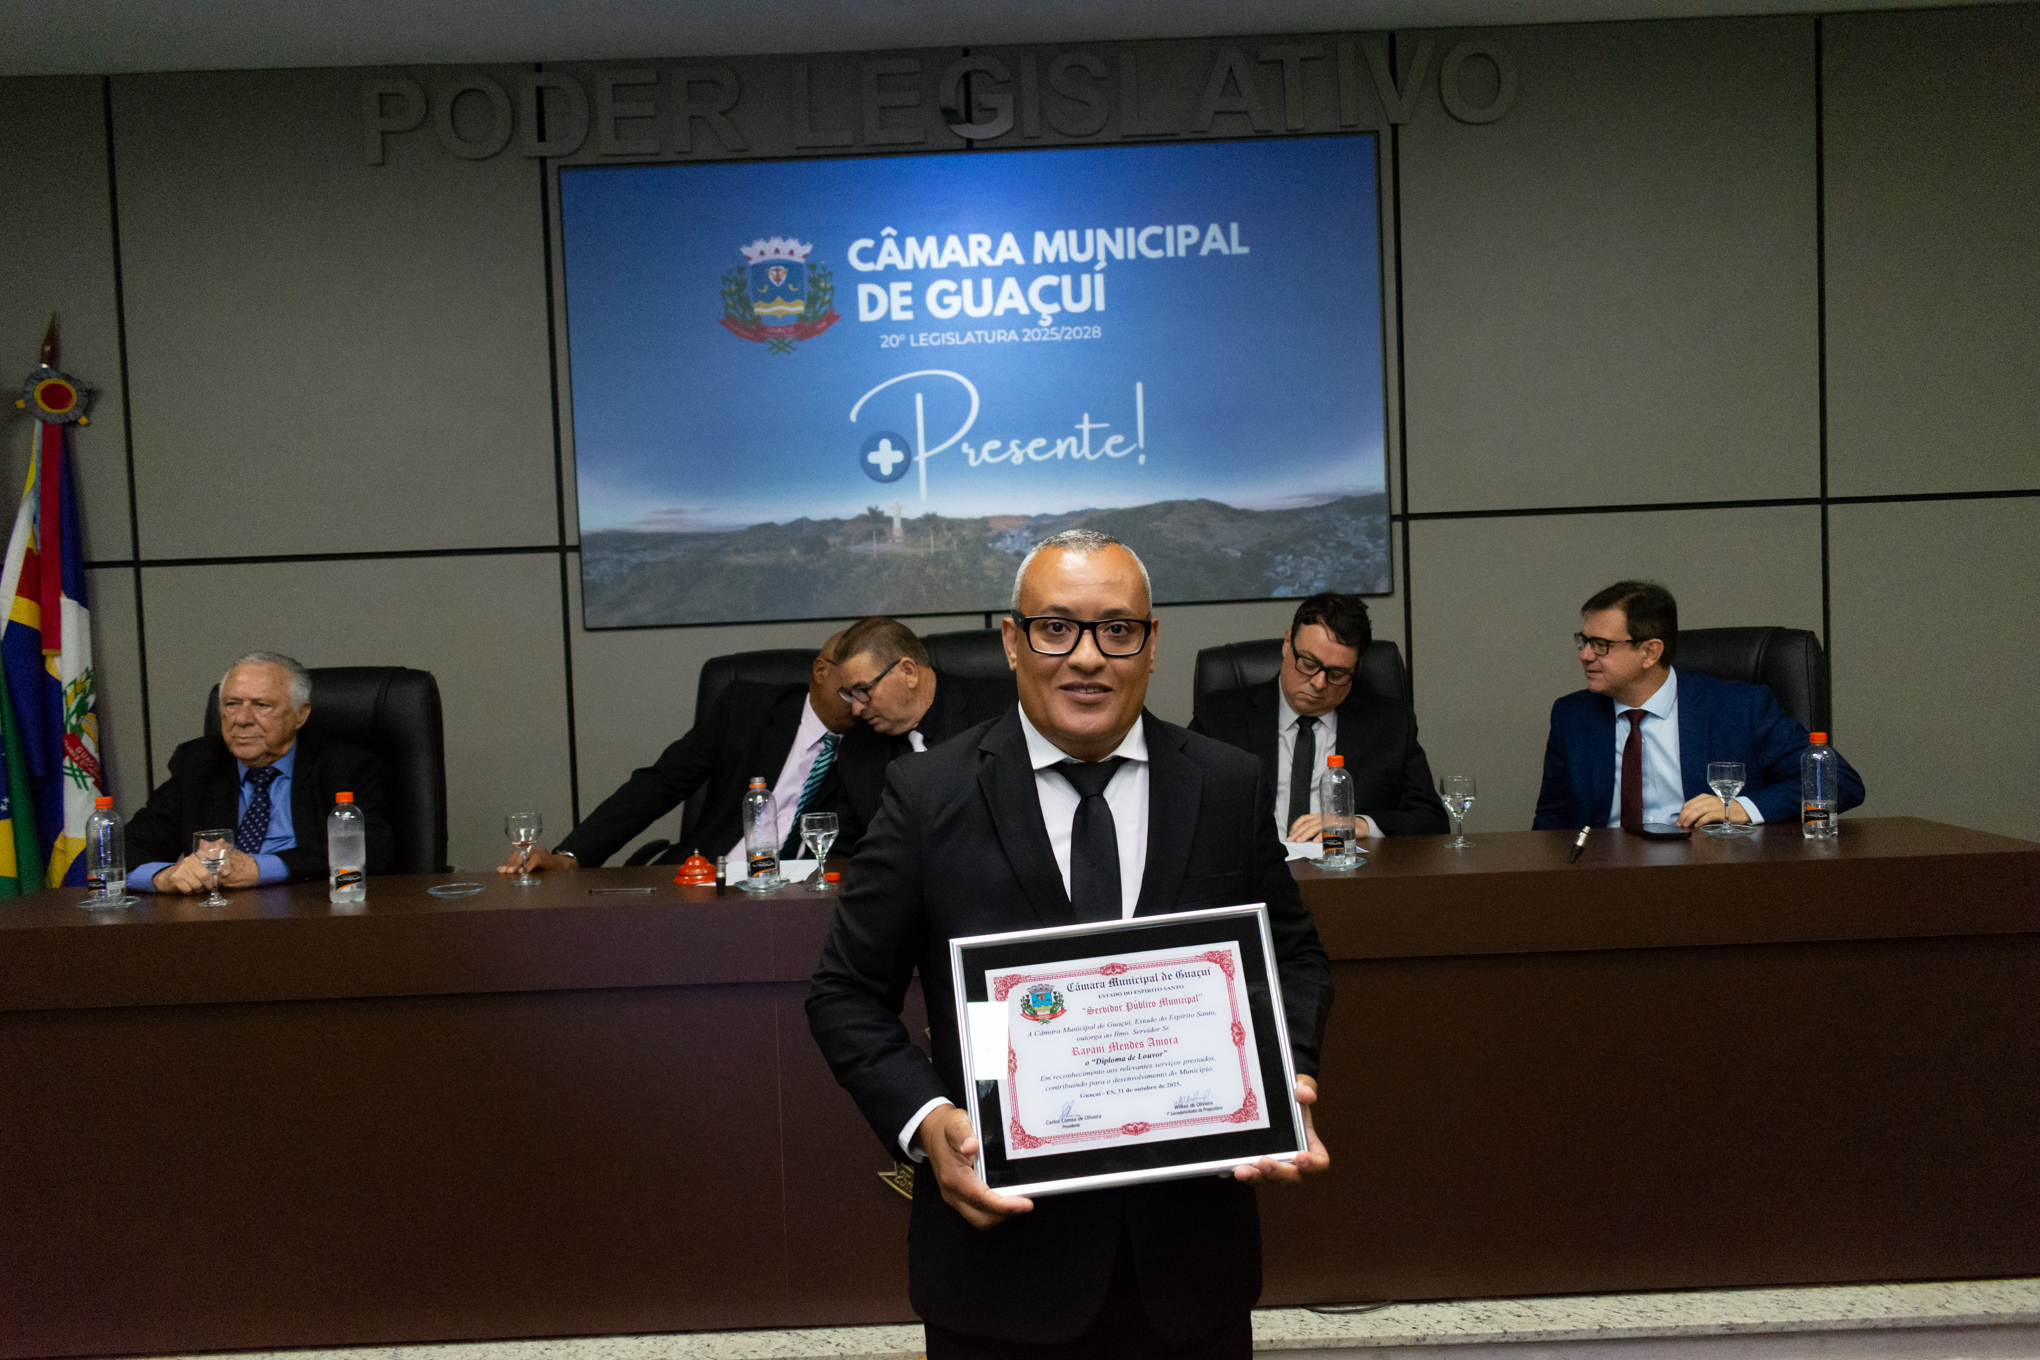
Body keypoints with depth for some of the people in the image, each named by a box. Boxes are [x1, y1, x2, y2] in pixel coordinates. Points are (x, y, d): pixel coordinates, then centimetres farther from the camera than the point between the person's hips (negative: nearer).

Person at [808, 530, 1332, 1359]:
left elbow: (1293, 957, 10)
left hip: (1191, 1240, 2)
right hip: (1003, 1240, -2)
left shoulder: (1230, 786, 0)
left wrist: (1284, 1079, -9)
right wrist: (922, 1120, -17)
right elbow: (847, 994, -2)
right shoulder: (929, 794, -6)